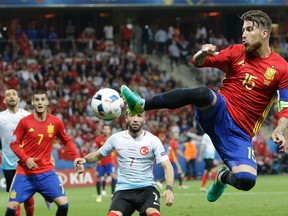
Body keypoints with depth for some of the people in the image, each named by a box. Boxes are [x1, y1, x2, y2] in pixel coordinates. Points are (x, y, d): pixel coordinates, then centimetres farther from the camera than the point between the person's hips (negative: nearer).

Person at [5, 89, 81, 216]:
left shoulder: (56, 122, 0)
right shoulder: (25, 122, -5)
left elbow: (67, 141, 12)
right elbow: (14, 144, -1)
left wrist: (77, 158, -1)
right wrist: (25, 158, -16)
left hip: (46, 172, 1)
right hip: (24, 173, -1)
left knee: (63, 203, -10)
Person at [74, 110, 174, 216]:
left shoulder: (153, 140, -2)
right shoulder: (116, 138, 4)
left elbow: (167, 166, -8)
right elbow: (98, 155, 19)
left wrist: (169, 189, -25)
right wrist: (84, 159, -3)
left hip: (146, 188, -1)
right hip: (123, 190, 1)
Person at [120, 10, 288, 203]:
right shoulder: (237, 53, 7)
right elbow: (197, 62, 7)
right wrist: (203, 53, -18)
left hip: (240, 132, -1)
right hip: (219, 112, 1)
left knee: (246, 181, -23)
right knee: (203, 94, -36)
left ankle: (224, 176, 15)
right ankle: (141, 105, -34)